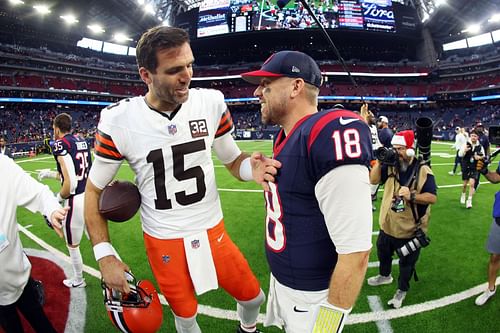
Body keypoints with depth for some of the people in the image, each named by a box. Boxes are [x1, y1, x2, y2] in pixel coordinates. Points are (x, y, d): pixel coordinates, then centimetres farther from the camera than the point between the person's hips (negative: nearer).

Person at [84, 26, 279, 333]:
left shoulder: (211, 103, -12)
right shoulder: (119, 121, -15)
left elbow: (233, 160, 2)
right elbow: (95, 190, -3)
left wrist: (252, 169, -23)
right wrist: (105, 255, -9)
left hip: (213, 233, 2)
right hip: (164, 244, -1)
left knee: (253, 297, 17)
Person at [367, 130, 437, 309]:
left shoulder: (423, 171, -17)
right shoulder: (390, 165, -4)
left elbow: (432, 198, -21)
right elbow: (373, 180, -7)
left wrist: (411, 196, -35)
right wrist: (379, 162, -19)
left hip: (410, 230, -5)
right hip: (387, 225, 5)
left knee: (407, 263, 16)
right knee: (383, 253, 28)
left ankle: (402, 290, 40)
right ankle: (385, 276, 56)